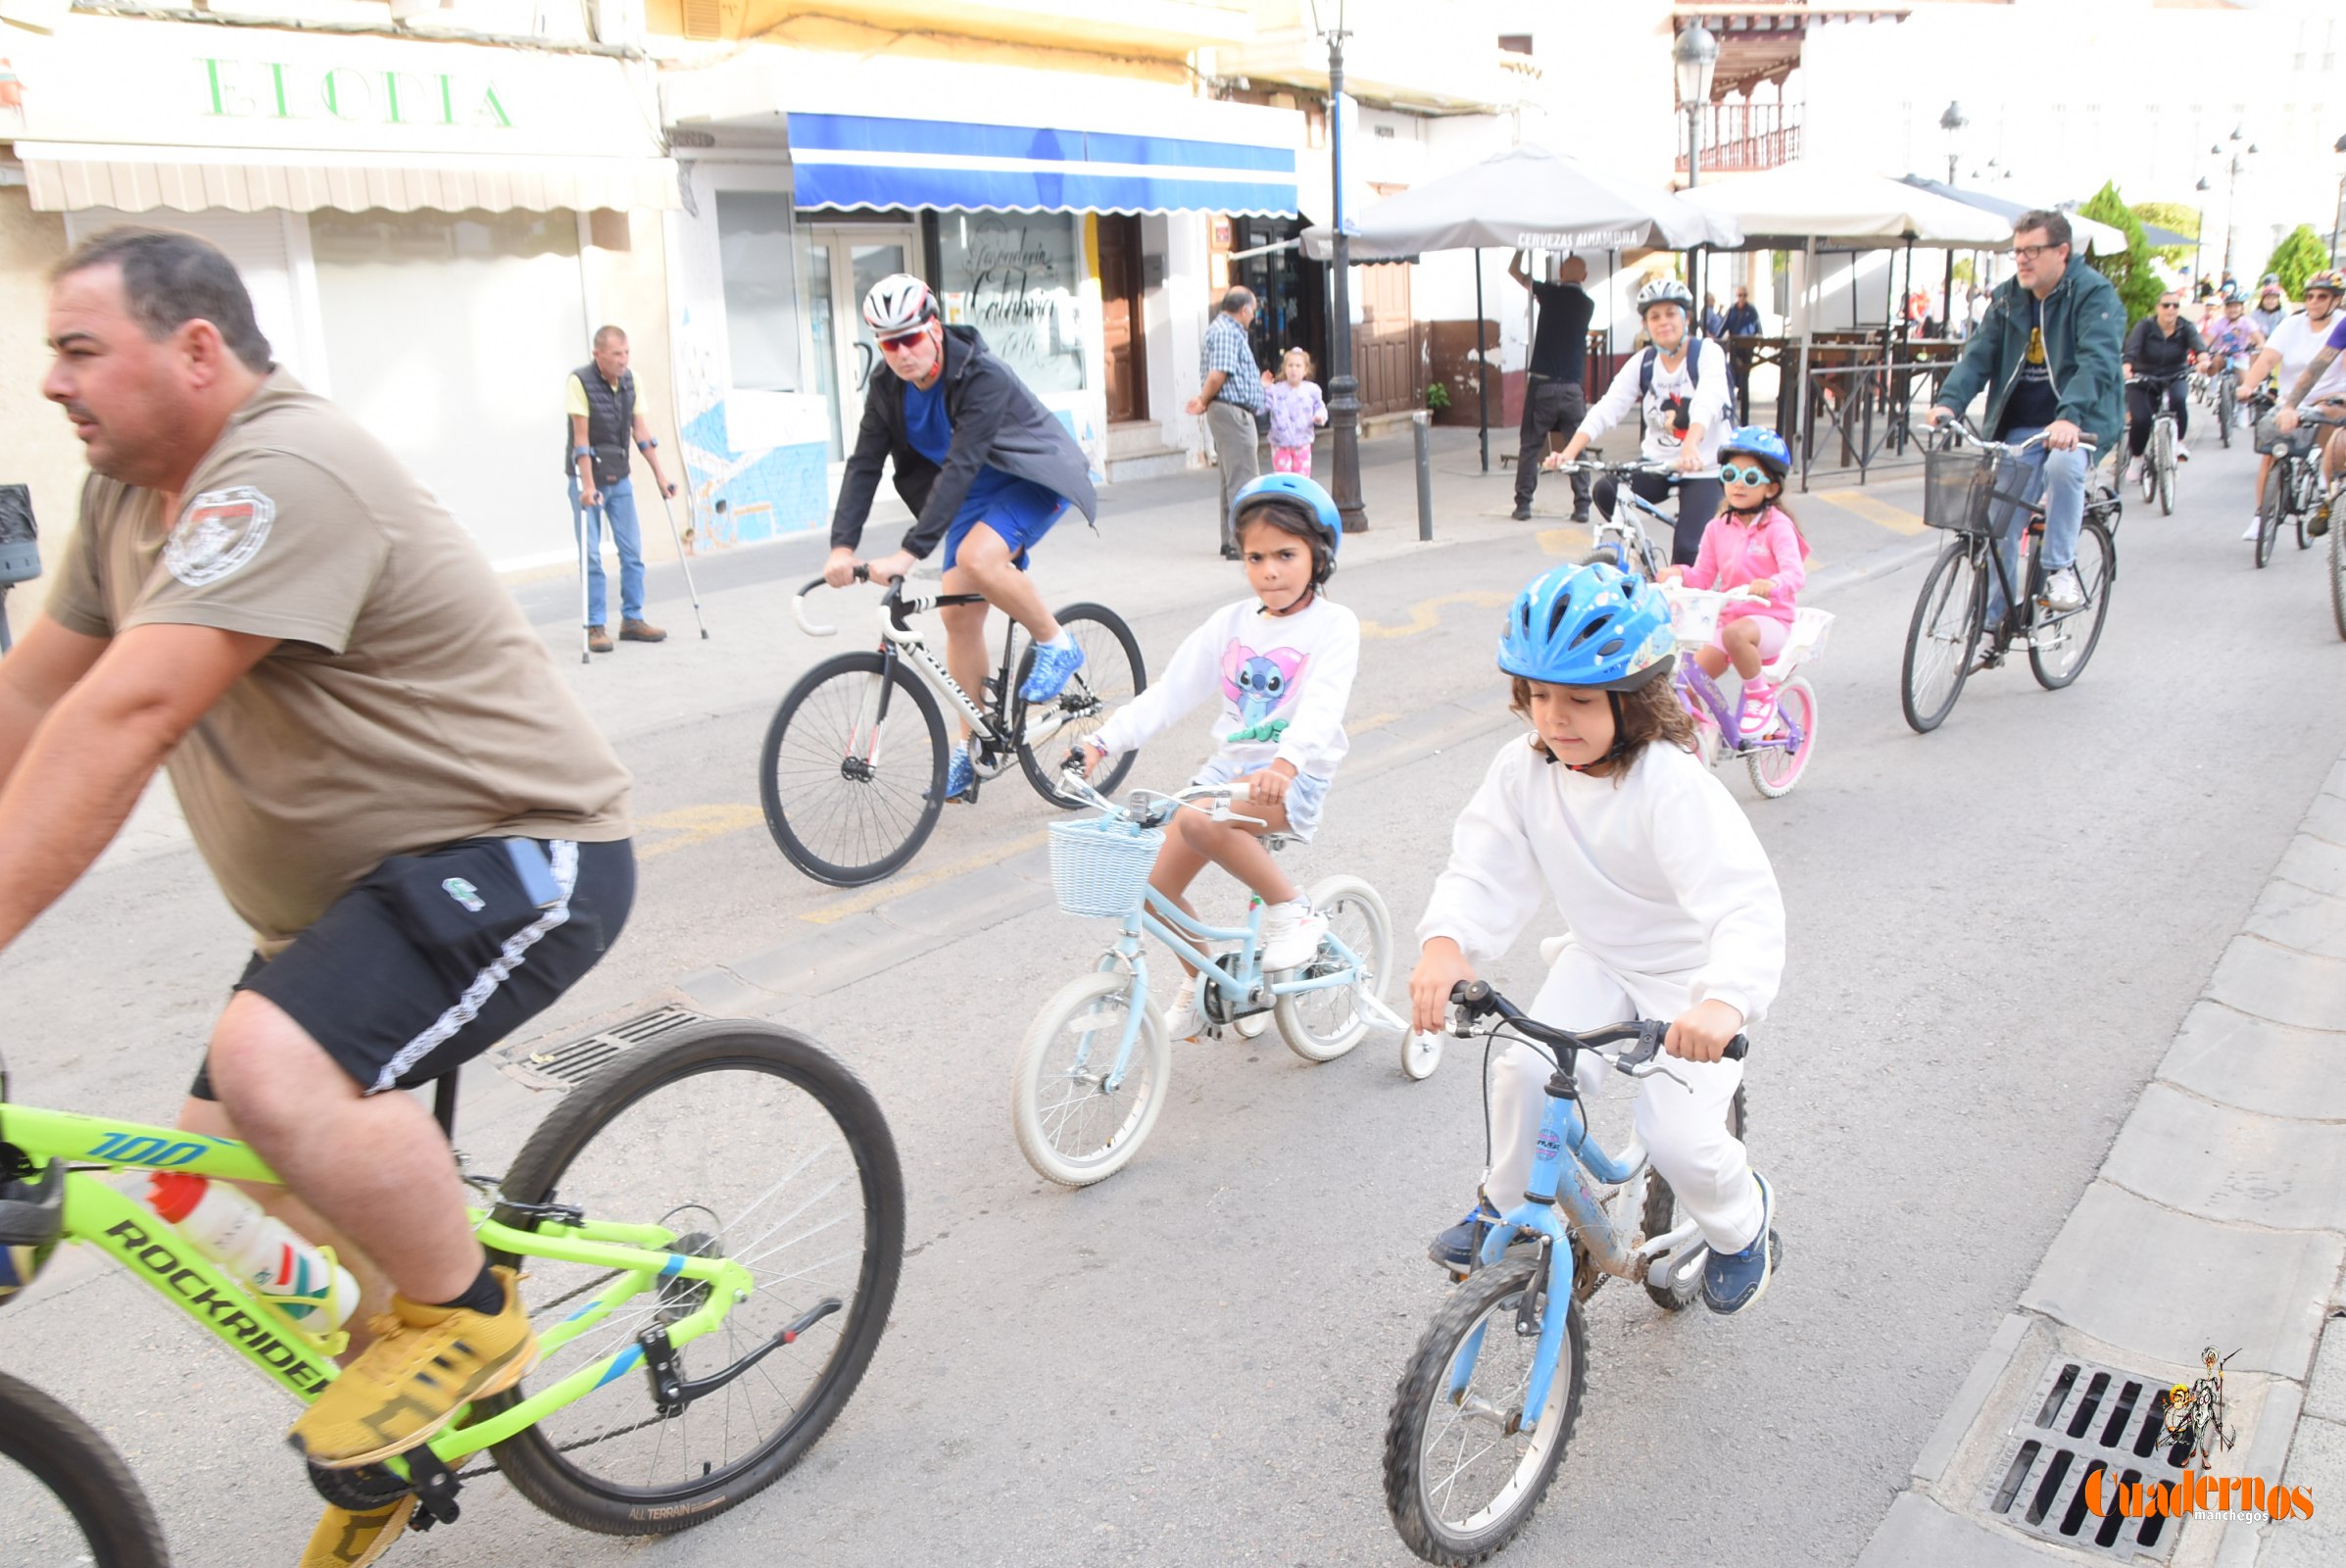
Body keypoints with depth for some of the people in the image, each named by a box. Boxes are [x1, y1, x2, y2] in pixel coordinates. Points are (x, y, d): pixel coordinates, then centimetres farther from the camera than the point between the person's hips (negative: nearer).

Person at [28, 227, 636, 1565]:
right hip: (344, 892, 10)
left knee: (275, 1073, -31)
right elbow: (30, 699, 10)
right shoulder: (131, 492, 9)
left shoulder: (283, 473, -23)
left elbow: (122, 719, -31)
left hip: (515, 856, -10)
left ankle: (467, 1318, -3)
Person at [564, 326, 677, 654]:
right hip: (587, 478, -5)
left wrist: (659, 475, 2)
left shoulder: (631, 380, 0)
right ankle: (596, 626, 4)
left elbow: (640, 430, 4)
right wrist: (588, 486, -22)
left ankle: (632, 619, 15)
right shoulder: (579, 381, -16)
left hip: (620, 477, 5)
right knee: (591, 555, -3)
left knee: (632, 551, 5)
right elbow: (581, 437, -18)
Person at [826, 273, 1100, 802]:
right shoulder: (887, 387, -10)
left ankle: (1056, 644, -9)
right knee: (959, 615, 1)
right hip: (976, 492, 7)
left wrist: (910, 551, -44)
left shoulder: (981, 376, -30)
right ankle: (968, 749, 14)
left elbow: (960, 466, -39)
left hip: (1033, 479, -7)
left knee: (977, 558, -34)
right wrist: (843, 545, -26)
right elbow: (864, 465, -12)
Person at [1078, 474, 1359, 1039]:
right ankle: (1201, 980, 23)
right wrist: (1104, 741, -10)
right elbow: (1171, 692, 2)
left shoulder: (1333, 624, -7)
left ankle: (1292, 911, -14)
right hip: (1228, 766, 6)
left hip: (1295, 779, -6)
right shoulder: (1232, 622, 7)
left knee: (1200, 819, -34)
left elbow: (1323, 704, -24)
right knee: (1157, 883, -3)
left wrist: (1285, 761, -43)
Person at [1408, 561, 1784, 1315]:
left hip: (1692, 976, -4)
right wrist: (1446, 943, -38)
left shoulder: (1672, 786, -30)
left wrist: (1725, 1001, -57)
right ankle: (1505, 1208, 10)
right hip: (1601, 959, 5)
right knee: (1523, 1067, -18)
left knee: (1677, 1136, -14)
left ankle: (1742, 1221, 22)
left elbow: (1746, 904, -39)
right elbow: (1485, 868, -17)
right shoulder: (1523, 769, -13)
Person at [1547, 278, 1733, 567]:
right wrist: (1568, 453, -28)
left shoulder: (1707, 353, -10)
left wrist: (1690, 448, -49)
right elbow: (1606, 409, -12)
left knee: (1687, 549, -16)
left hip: (1703, 467, -3)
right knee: (1606, 492, -23)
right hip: (1657, 463, 4)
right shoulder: (1642, 363, 0)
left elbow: (1707, 404, -29)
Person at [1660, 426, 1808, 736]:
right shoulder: (1718, 528, 6)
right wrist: (1679, 574, -17)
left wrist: (1771, 585, -45)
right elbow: (1702, 577, 5)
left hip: (1770, 620, -5)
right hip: (1727, 617, 5)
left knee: (1736, 634, -38)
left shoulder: (1777, 526, -9)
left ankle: (1761, 697, -14)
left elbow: (1795, 572, -23)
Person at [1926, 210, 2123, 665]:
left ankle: (2061, 567, -19)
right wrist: (1949, 401, -23)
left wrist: (2070, 417, -42)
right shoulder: (2007, 299, 7)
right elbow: (1979, 355, -3)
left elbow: (2096, 362, -24)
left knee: (2064, 463, -36)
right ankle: (1992, 621, 9)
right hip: (2021, 426, 5)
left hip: (2080, 423, -5)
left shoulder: (2094, 294, -10)